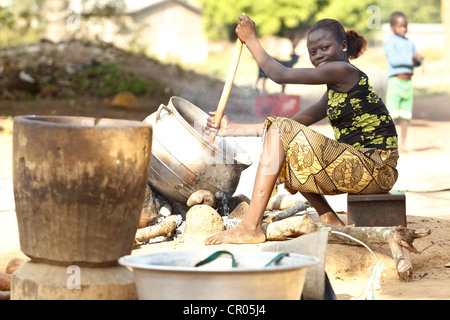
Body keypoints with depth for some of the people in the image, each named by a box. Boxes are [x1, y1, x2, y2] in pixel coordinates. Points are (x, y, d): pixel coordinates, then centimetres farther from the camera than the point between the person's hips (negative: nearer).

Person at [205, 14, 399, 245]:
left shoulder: (344, 71, -9)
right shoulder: (338, 88, 20)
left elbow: (280, 75, -6)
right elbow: (297, 122, 19)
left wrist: (251, 40, 7)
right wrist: (234, 129, 16)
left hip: (375, 170, -10)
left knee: (280, 131, -14)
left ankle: (251, 227, -20)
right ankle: (330, 221, 8)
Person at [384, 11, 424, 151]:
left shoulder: (410, 43, 15)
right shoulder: (390, 42, -4)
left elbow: (417, 62, 15)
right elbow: (393, 60, -17)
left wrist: (418, 60, -8)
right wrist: (411, 58, -23)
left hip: (408, 82, 6)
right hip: (395, 82, -6)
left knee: (405, 115, 6)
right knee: (392, 115, -9)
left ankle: (402, 143, 12)